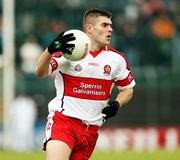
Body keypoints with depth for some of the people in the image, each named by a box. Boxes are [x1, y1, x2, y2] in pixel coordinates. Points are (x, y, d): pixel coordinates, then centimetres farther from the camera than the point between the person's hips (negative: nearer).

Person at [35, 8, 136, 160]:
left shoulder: (116, 58, 5)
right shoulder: (69, 49, -7)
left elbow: (127, 89, 18)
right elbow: (41, 72, -18)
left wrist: (116, 104, -4)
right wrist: (51, 50, -37)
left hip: (91, 128, 5)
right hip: (63, 119, -4)